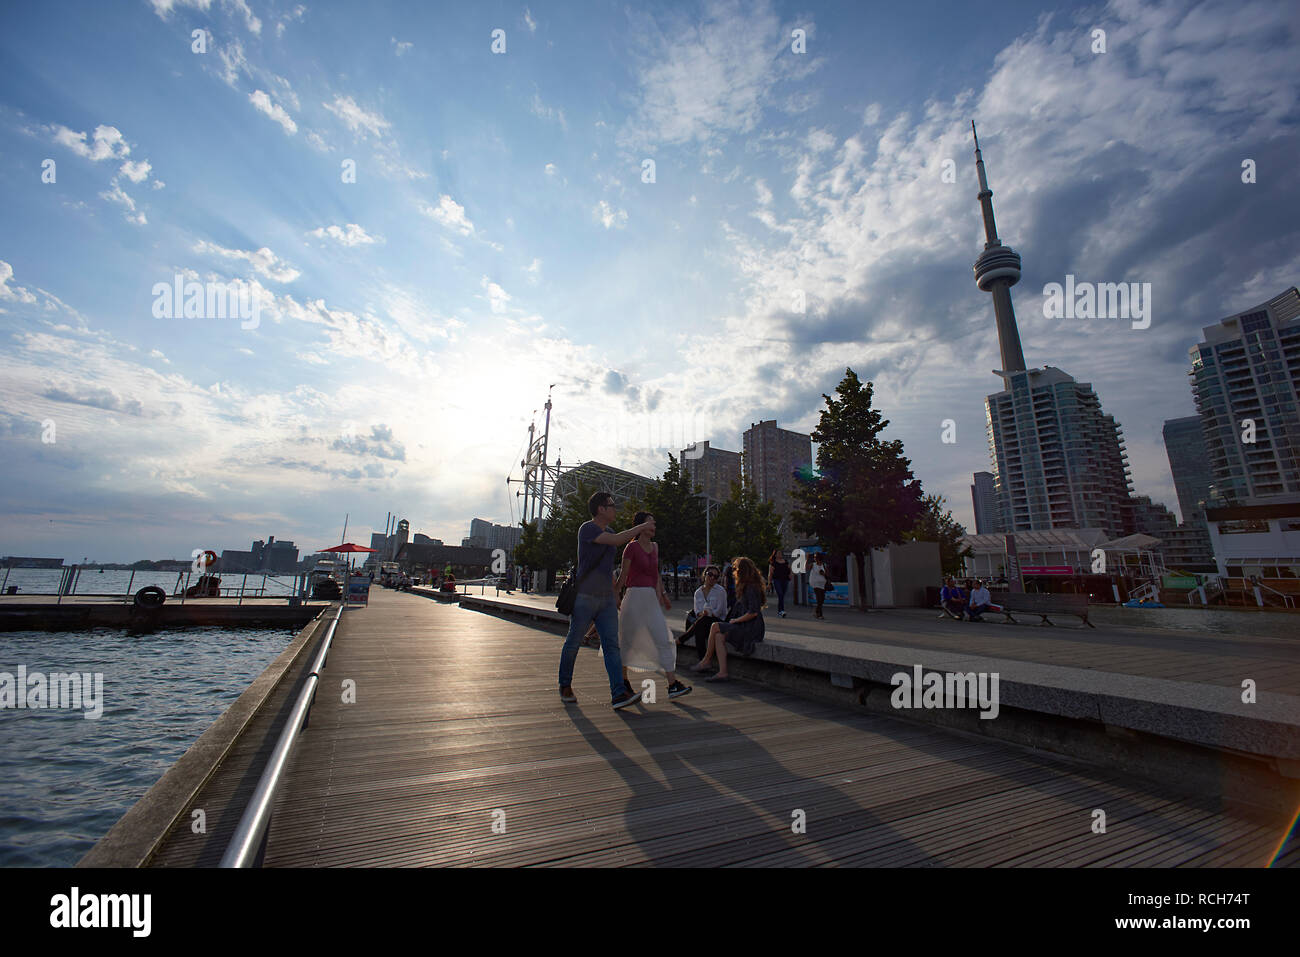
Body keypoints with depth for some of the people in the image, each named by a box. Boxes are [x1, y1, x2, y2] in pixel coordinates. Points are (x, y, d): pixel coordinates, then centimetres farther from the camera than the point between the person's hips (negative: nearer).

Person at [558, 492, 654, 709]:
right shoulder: (587, 529, -12)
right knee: (573, 643, 9)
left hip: (606, 599, 7)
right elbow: (617, 540, -27)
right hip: (584, 598, -6)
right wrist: (641, 527, -16)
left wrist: (615, 595, 23)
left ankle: (619, 694, -7)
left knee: (611, 645, -3)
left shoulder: (608, 533, 14)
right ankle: (565, 686, 29)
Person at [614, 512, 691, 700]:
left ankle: (673, 684, 0)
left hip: (651, 599, 6)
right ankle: (622, 680, 23)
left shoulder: (654, 547, 13)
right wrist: (615, 597, 0)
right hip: (634, 596, -6)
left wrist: (663, 595, 20)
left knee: (663, 639, -1)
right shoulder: (632, 547, -6)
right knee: (627, 640, 6)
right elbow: (623, 575, -3)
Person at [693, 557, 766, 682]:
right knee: (719, 636, -11)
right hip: (746, 626, 9)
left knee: (715, 626, -13)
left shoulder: (752, 588, -14)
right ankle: (723, 673, -14)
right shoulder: (747, 586, 17)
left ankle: (706, 661, 2)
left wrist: (735, 620, -11)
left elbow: (753, 612, -22)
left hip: (751, 628, -9)